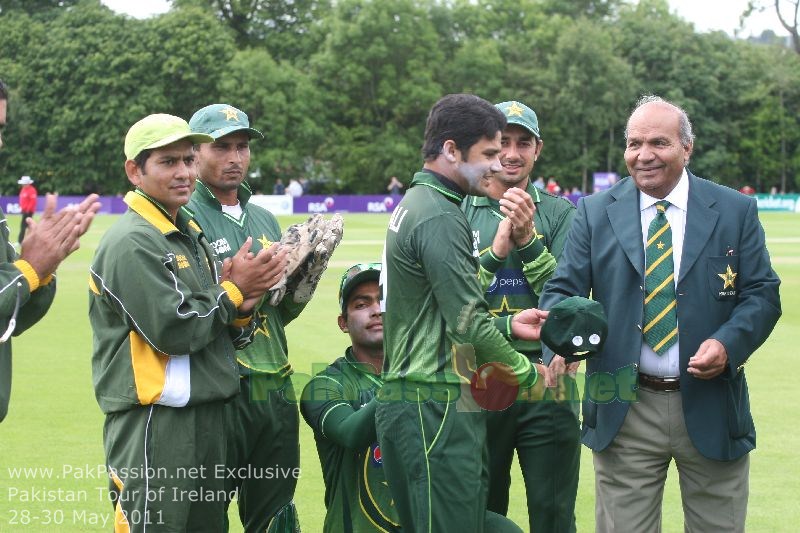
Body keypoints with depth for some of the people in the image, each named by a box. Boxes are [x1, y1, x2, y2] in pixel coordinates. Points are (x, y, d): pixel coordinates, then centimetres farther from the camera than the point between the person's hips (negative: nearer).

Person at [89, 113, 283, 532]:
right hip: (153, 426, -9)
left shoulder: (191, 234, 16)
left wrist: (242, 308, -5)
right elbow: (172, 330, -20)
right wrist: (234, 289, -8)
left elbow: (229, 336, 18)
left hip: (207, 417, 9)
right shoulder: (131, 242, -12)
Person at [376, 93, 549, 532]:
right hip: (436, 408, -10)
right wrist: (529, 374, -6)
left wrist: (506, 325, 11)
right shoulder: (442, 219, -15)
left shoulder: (412, 206, 17)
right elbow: (468, 325, -19)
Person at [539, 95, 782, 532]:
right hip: (624, 412, 0)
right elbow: (562, 291, -2)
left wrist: (728, 344, -18)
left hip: (710, 408, 0)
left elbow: (762, 294, 1)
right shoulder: (595, 213, 3)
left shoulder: (735, 211, 3)